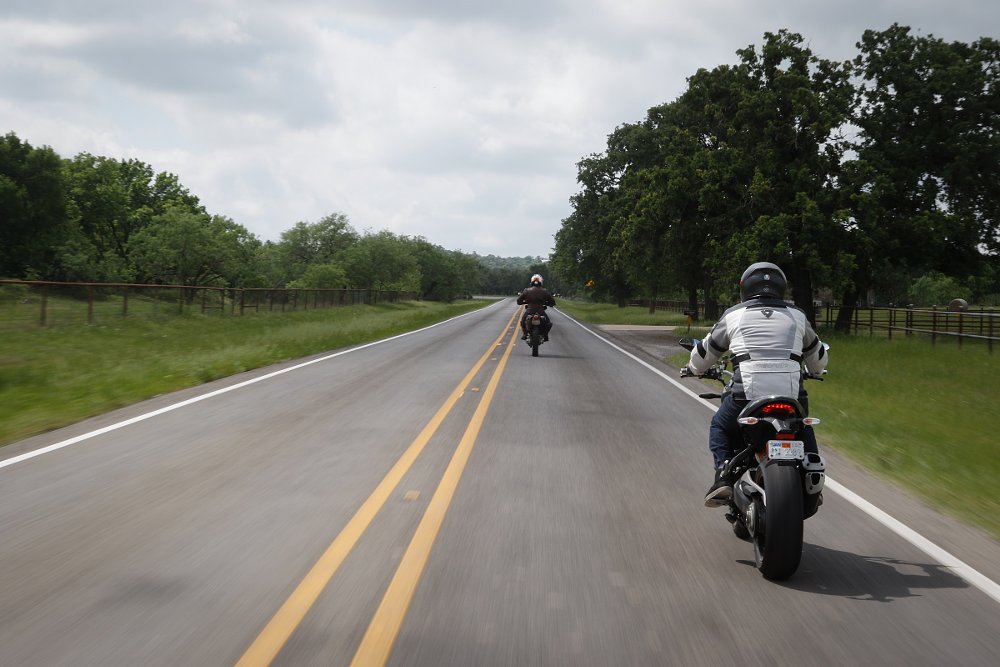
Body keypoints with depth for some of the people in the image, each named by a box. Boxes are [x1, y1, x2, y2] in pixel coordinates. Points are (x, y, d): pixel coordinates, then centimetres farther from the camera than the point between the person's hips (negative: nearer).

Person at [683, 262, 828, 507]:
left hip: (745, 395, -2)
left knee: (719, 427, 24)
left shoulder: (733, 315, 12)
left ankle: (724, 475, 1)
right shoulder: (797, 316, 17)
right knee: (803, 427, 33)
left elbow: (706, 351, 25)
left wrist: (693, 368, 47)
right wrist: (815, 371, 56)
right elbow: (818, 355, 32)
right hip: (791, 396, 2)